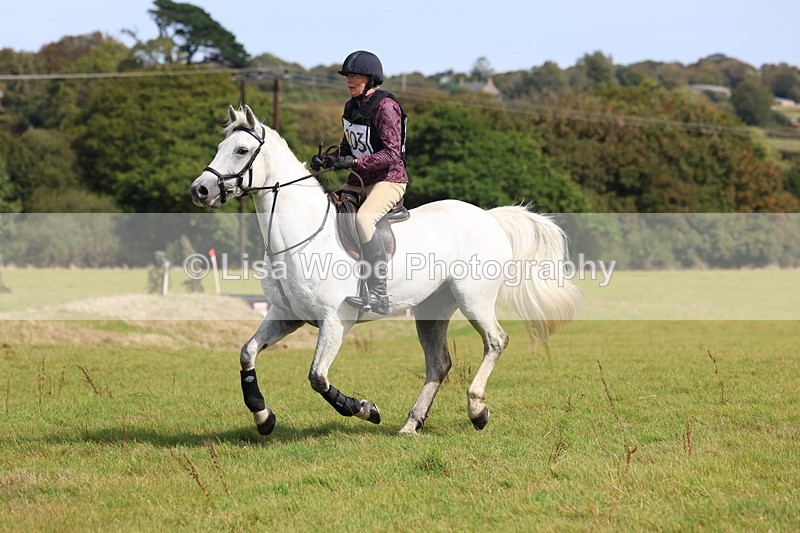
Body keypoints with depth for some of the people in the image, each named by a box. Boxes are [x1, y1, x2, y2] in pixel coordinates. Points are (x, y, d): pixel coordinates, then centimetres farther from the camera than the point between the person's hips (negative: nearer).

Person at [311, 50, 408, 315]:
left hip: (388, 178, -9)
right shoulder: (350, 106, 11)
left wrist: (354, 162, -29)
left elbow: (392, 154, -21)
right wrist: (327, 160, 1)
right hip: (358, 182, 9)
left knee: (363, 218, -34)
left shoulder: (385, 106, -14)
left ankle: (378, 295, -36)